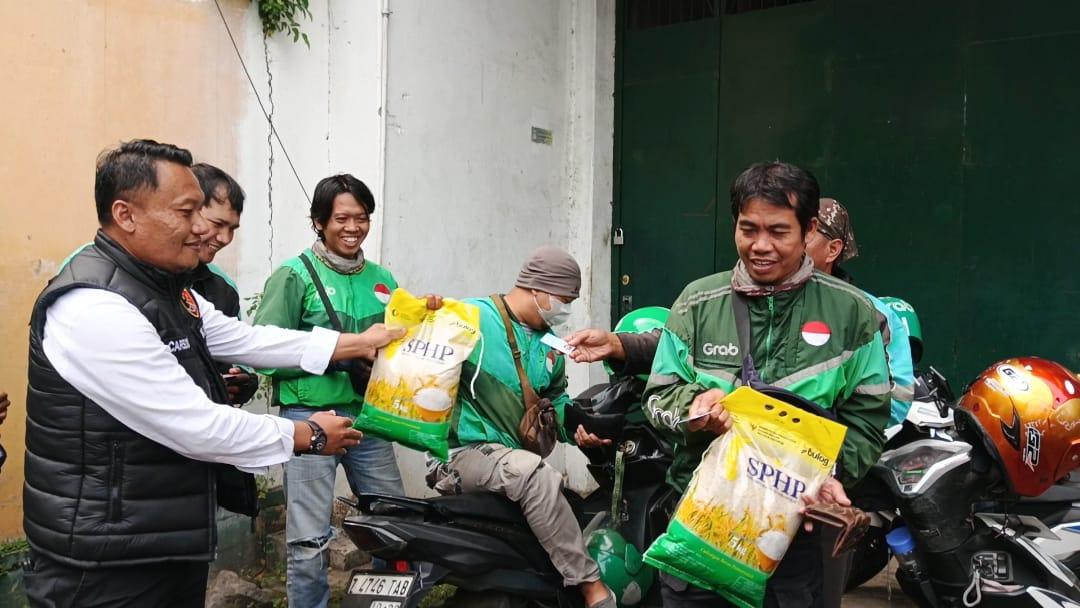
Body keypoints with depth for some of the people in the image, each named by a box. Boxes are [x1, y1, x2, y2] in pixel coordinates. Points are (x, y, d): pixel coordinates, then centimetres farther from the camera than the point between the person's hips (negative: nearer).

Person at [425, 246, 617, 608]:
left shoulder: (550, 344, 17)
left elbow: (555, 397, 26)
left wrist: (577, 427, 6)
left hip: (520, 461, 9)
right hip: (465, 453, -9)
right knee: (535, 474, -35)